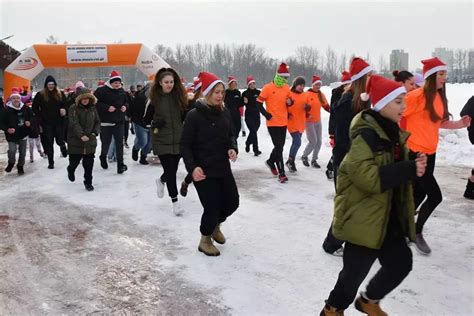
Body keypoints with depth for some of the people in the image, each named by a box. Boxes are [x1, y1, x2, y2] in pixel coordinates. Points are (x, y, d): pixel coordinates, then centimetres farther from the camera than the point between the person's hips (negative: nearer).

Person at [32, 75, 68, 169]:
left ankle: (63, 147, 35)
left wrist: (63, 109, -10)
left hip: (58, 122, 1)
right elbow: (35, 108, 4)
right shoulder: (40, 95, -1)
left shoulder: (60, 94, 3)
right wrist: (41, 117, -3)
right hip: (47, 123, 0)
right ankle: (50, 162, 14)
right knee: (49, 143, 4)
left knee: (60, 141, -3)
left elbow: (65, 104, 10)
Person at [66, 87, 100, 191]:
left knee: (89, 164, 3)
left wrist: (95, 132, -7)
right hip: (75, 141, -3)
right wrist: (81, 135, -30)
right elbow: (74, 123, -19)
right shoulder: (73, 108, -9)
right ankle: (70, 171, 46)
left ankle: (88, 182, 15)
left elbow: (97, 122, 9)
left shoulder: (93, 108, 5)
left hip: (90, 141, 3)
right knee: (74, 161, 11)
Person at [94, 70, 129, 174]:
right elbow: (96, 103, -12)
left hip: (119, 122, 3)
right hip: (106, 122, -3)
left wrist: (125, 106, -2)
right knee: (106, 142, 7)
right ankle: (103, 157, 38)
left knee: (119, 143, -1)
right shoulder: (101, 90, -10)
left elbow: (126, 101, 19)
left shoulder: (122, 91, 5)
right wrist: (107, 108, -21)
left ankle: (120, 164, 2)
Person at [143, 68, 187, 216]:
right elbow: (146, 119, 4)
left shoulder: (179, 96, 0)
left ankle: (161, 180, 47)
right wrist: (154, 123, -17)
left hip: (178, 140, 3)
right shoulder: (155, 99, -5)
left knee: (172, 170, 12)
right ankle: (175, 201, 11)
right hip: (161, 141, -3)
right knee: (170, 171, -3)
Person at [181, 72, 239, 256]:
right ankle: (205, 241, 24)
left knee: (232, 202, 12)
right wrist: (192, 167, -24)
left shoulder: (225, 112, 2)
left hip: (223, 168, 6)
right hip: (203, 171, -6)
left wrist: (233, 148, -7)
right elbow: (185, 145, -12)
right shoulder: (194, 116, -15)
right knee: (212, 207, -3)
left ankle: (215, 226, 43)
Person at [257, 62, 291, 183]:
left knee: (280, 146, 15)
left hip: (283, 122, 6)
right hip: (273, 123, -6)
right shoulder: (268, 88, -11)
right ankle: (281, 174, 0)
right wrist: (267, 115, -13)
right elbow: (259, 103, -7)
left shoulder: (286, 88, 7)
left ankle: (271, 162, 41)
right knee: (279, 147, -8)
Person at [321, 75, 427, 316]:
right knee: (356, 270, 3)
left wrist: (415, 166, 6)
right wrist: (409, 170, -27)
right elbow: (367, 177, -31)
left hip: (389, 215, 9)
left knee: (401, 261, 15)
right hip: (363, 217, -9)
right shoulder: (366, 135, -21)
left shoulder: (393, 133, 10)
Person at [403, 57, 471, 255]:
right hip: (414, 152, -8)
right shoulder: (417, 96, -17)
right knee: (435, 196, -7)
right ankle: (417, 232, 14)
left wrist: (459, 124, 1)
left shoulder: (439, 97, 8)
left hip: (430, 152, 8)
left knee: (419, 194, 15)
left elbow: (439, 122, 15)